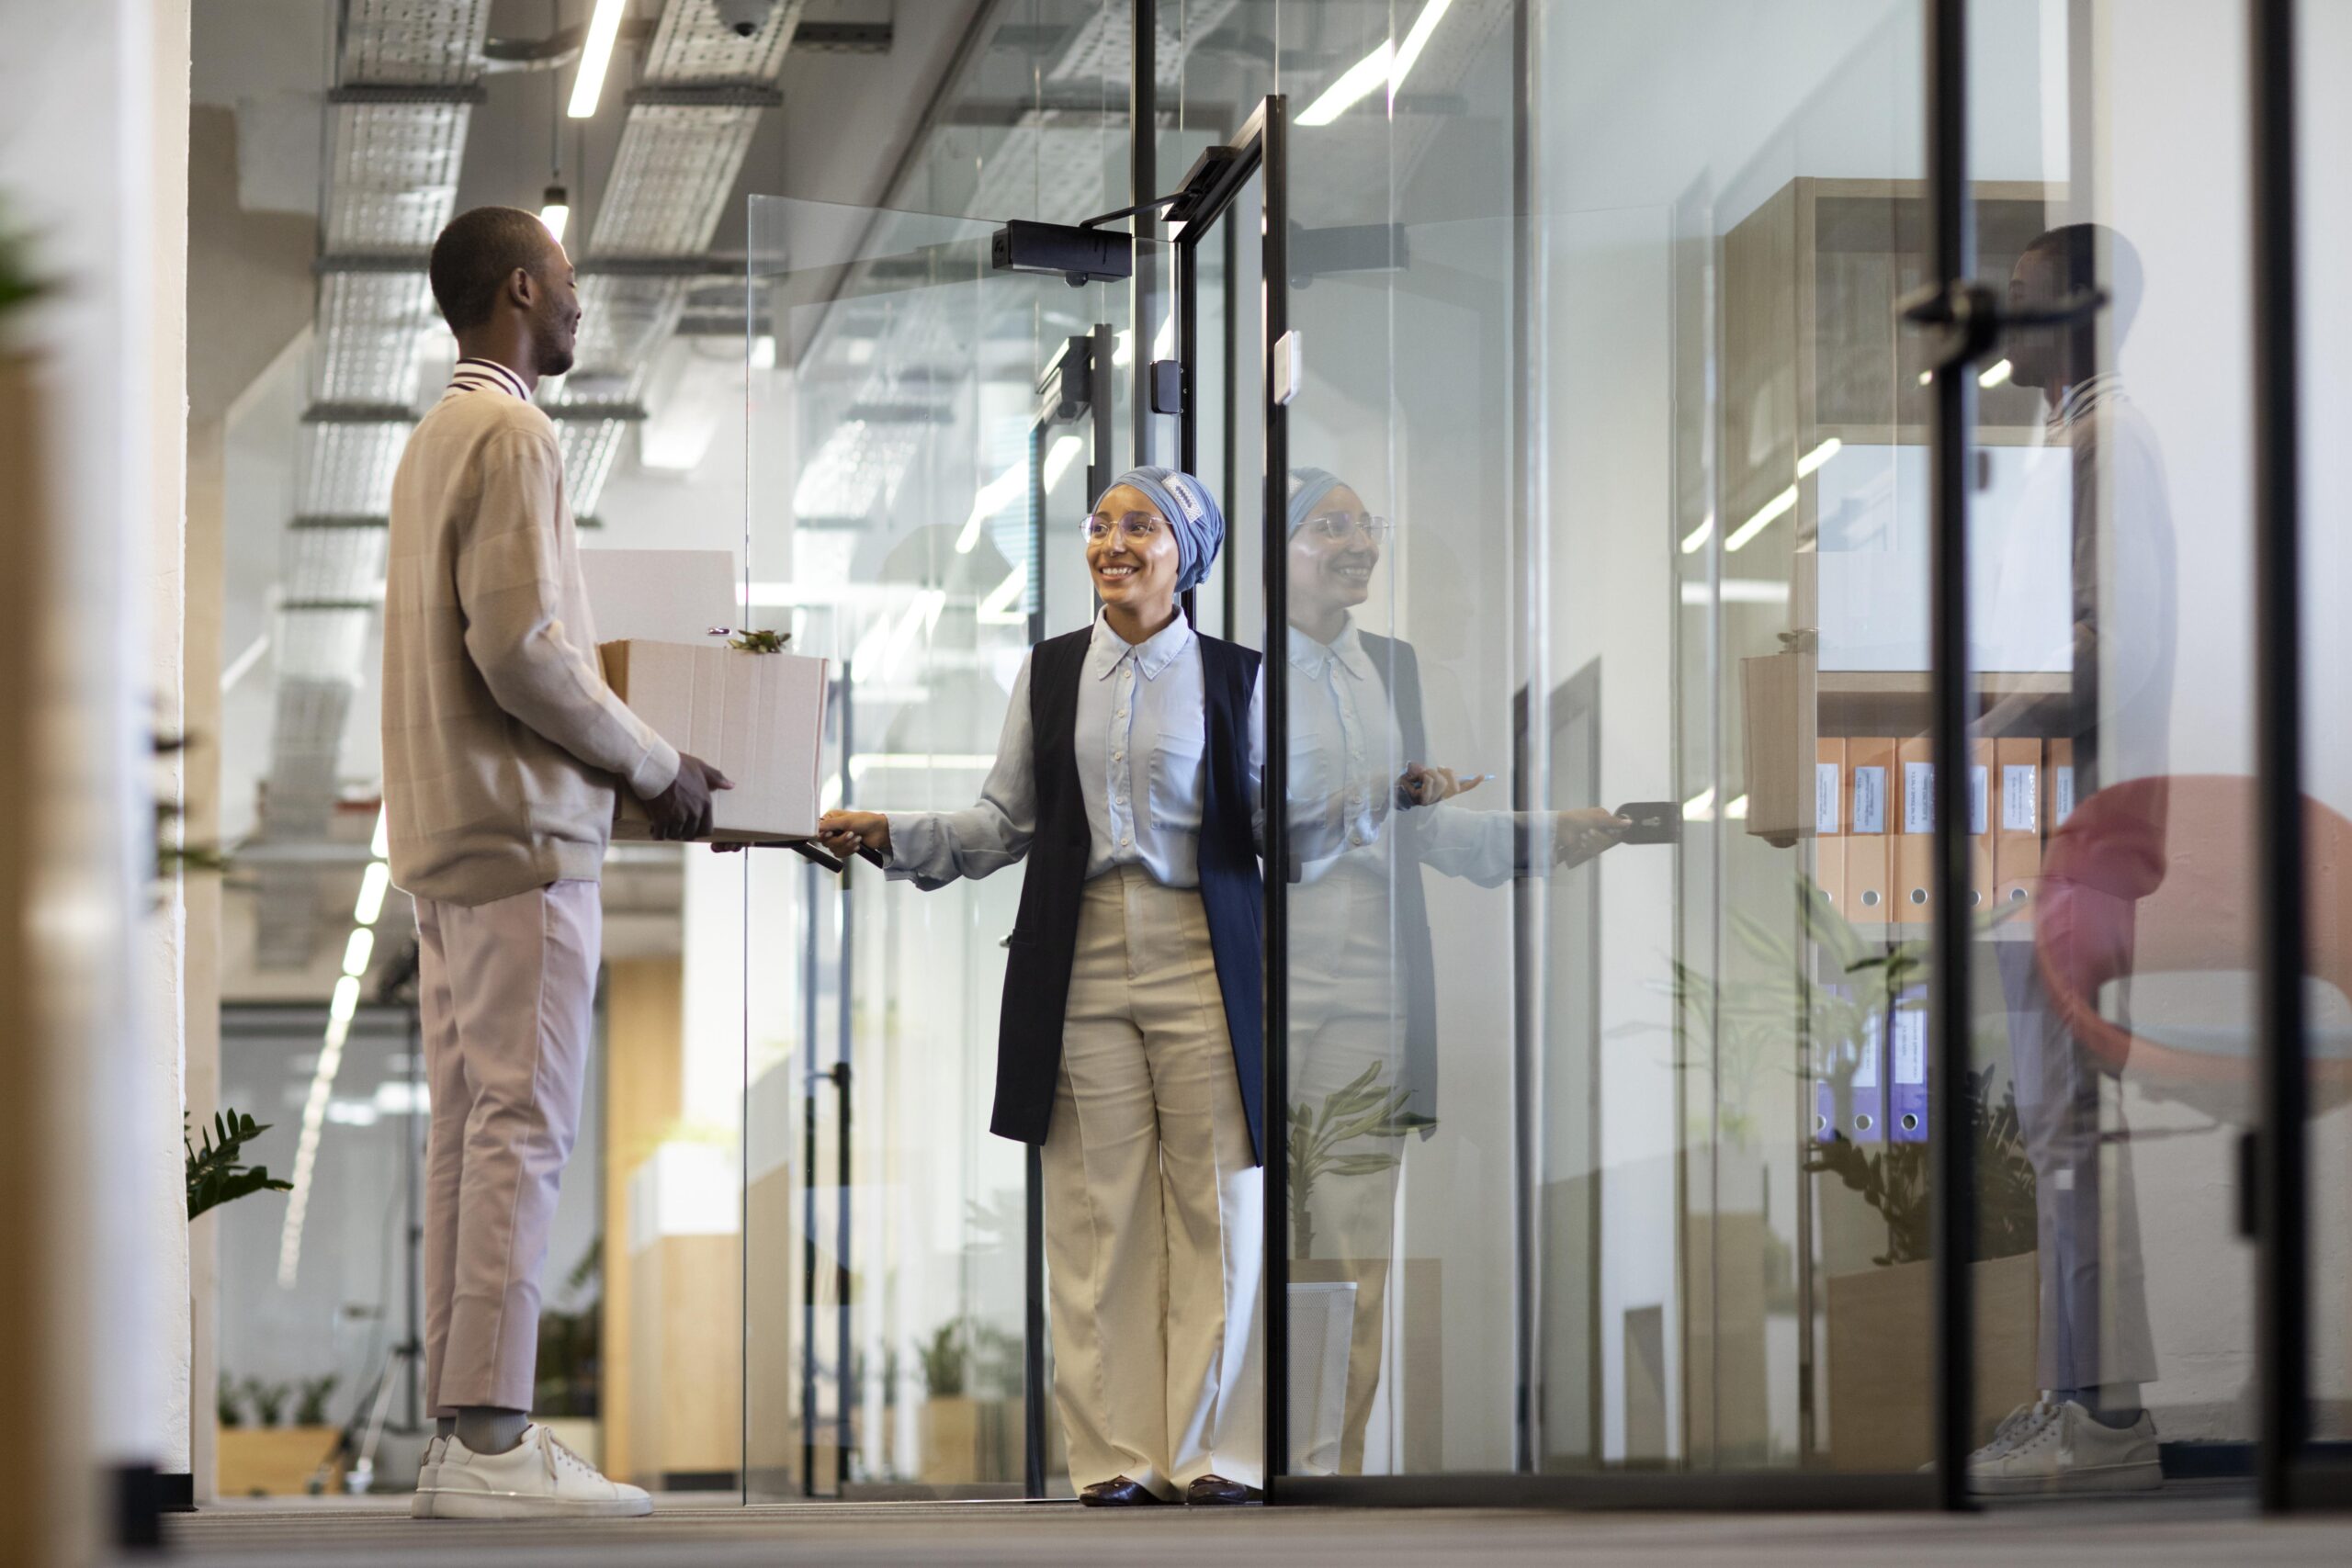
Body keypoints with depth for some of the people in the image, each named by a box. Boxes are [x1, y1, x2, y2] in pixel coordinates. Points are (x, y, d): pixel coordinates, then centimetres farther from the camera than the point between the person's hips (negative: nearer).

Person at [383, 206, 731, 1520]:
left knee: (474, 1132, 8)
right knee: (523, 1128, -10)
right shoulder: (512, 435, -11)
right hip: (525, 833, -10)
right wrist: (655, 768, -8)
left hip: (453, 839, 10)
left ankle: (463, 1432, 8)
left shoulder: (439, 436, 19)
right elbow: (519, 646, -19)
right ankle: (492, 1443, -12)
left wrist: (638, 761, 14)